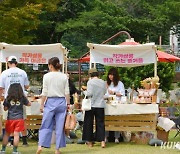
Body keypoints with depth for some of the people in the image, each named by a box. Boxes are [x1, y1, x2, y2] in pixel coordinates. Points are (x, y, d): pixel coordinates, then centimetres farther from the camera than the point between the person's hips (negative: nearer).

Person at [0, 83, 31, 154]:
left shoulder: (8, 98, -1)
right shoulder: (22, 98, 1)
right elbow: (29, 104, 14)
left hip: (10, 118, 1)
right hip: (19, 118, -1)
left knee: (7, 134, 11)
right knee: (16, 134, -1)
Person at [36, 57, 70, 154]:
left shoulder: (47, 76, -4)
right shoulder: (64, 77, 2)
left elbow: (44, 92, -3)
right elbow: (67, 92, 2)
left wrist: (42, 105, 3)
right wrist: (68, 104, 10)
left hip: (50, 102, -2)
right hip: (61, 102, 2)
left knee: (46, 125, 4)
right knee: (59, 126, 6)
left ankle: (40, 146, -7)